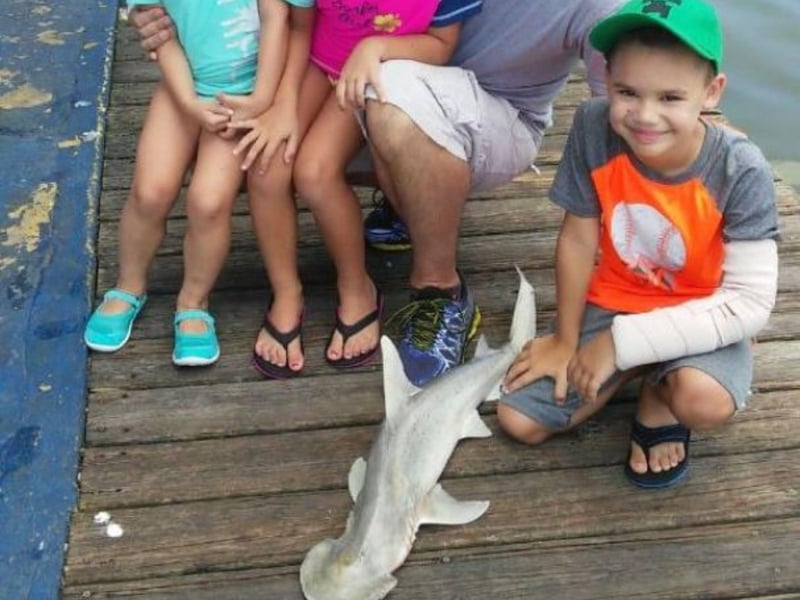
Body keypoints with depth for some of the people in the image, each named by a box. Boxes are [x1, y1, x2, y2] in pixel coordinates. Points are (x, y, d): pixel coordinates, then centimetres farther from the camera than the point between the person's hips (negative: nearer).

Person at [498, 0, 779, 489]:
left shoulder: (741, 171, -27)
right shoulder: (594, 129, -22)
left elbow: (751, 302, -26)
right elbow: (578, 240, -10)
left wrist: (625, 341, -29)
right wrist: (566, 340, -1)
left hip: (700, 318, -3)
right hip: (612, 303, 3)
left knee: (706, 401, -35)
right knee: (519, 421, -5)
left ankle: (659, 398, 4)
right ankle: (642, 370, 16)